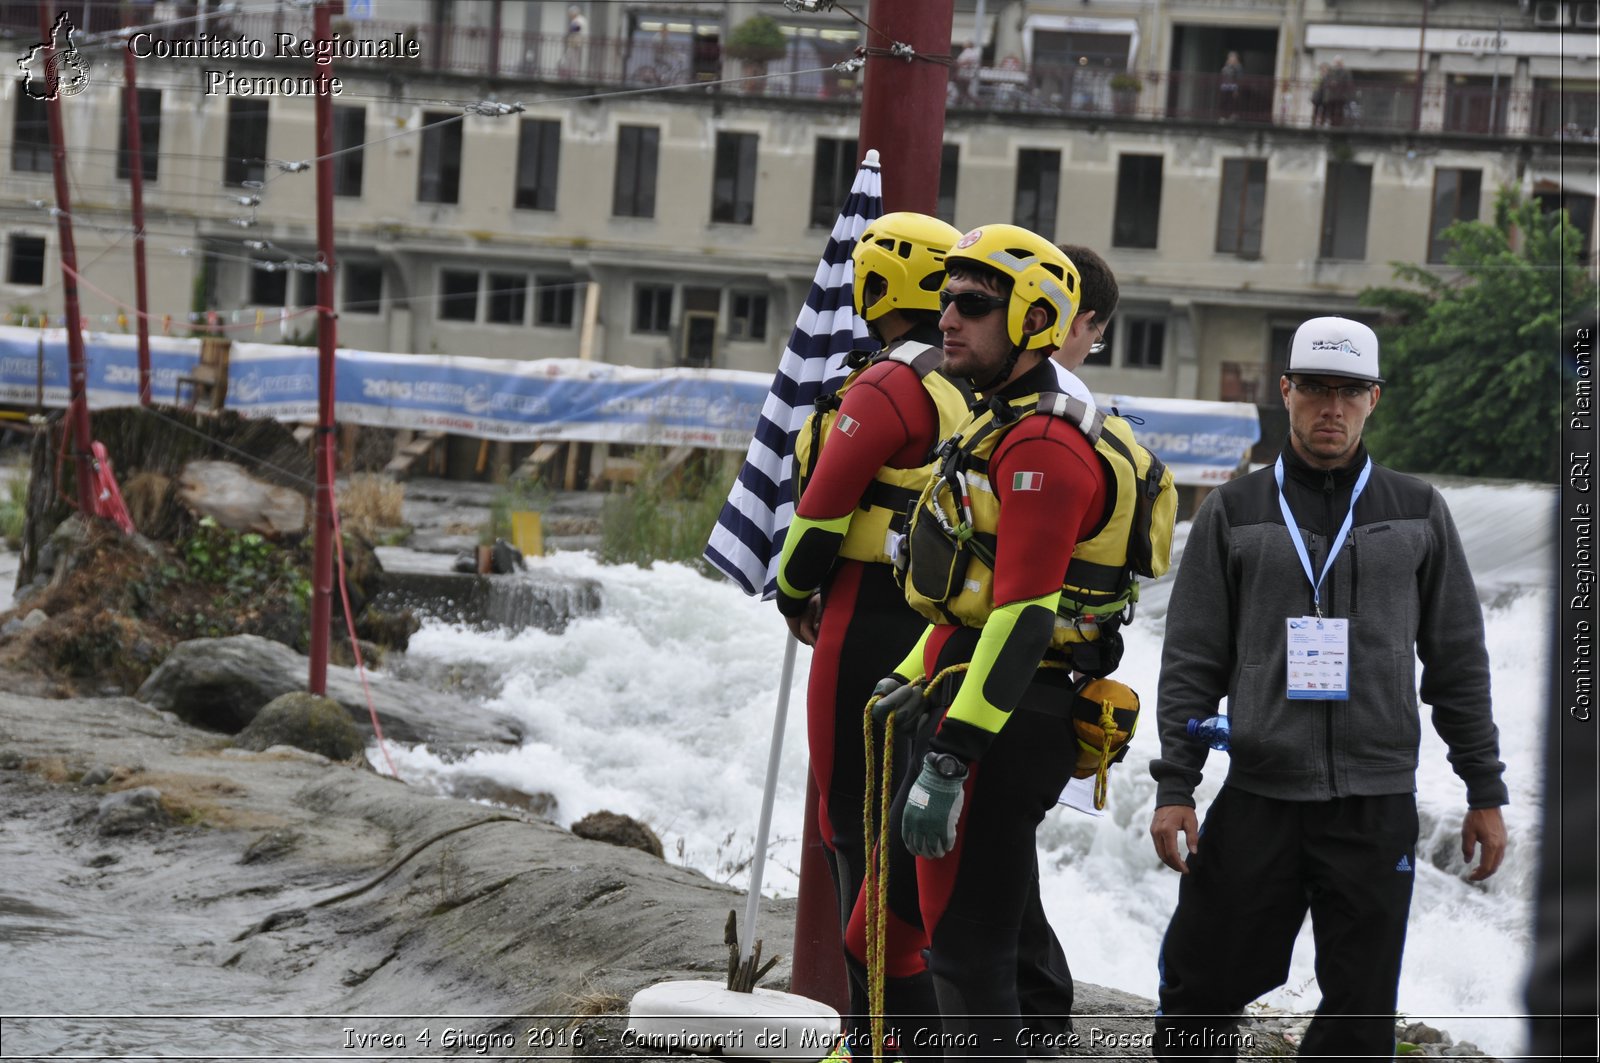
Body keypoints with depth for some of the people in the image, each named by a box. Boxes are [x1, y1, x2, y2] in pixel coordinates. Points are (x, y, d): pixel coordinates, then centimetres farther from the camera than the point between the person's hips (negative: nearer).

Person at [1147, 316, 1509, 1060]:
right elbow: (1192, 661, 6)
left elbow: (1459, 662, 11)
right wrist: (1174, 787, -3)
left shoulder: (1416, 513, 9)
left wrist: (1485, 793, 7)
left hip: (1378, 807, 0)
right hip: (1257, 801, 0)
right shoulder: (1235, 512, 7)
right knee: (1200, 996, 1)